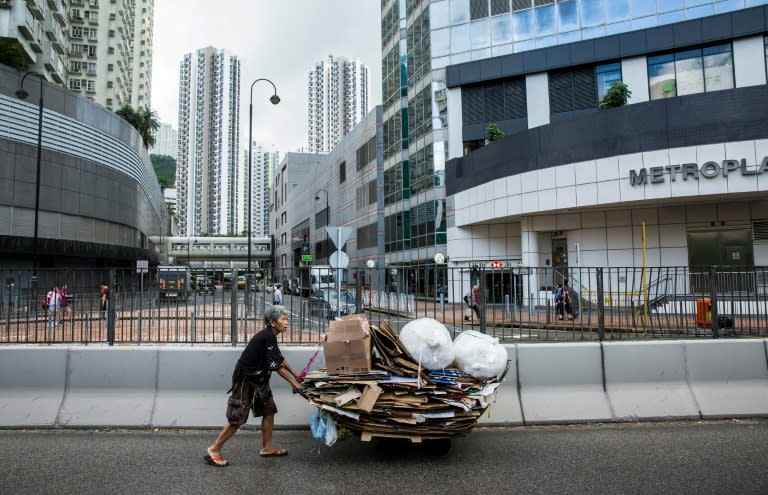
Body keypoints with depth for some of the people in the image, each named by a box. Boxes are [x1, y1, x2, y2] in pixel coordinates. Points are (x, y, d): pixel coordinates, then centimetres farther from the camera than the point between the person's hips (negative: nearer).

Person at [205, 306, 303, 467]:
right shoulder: (268, 337, -22)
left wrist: (294, 373, 24)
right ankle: (214, 450, 9)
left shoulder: (269, 336, 7)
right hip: (245, 381, -10)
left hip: (258, 380, 10)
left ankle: (266, 448, 20)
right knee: (237, 418, -4)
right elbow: (276, 365, -20)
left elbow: (280, 358, 21)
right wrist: (293, 383, -12)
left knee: (269, 410, 10)